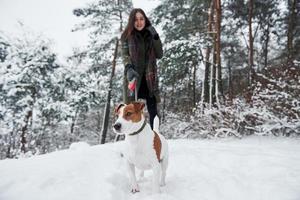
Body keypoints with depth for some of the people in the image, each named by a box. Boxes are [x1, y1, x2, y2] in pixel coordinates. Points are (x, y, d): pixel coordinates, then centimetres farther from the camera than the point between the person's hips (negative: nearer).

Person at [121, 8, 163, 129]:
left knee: (153, 110, 0)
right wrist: (129, 68, -20)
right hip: (133, 77, -2)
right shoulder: (127, 36, 5)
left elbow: (159, 55, 5)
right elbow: (125, 55, -1)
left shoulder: (150, 35, 11)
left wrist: (155, 37, -5)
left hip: (149, 77, 2)